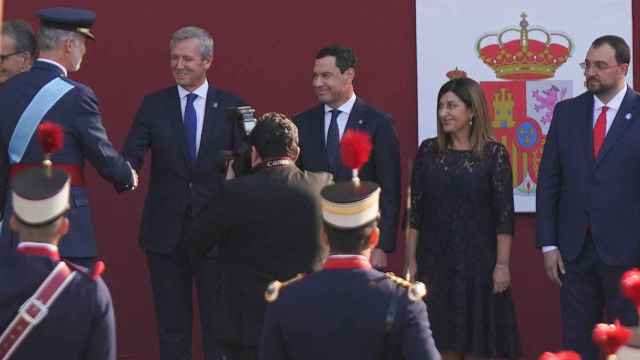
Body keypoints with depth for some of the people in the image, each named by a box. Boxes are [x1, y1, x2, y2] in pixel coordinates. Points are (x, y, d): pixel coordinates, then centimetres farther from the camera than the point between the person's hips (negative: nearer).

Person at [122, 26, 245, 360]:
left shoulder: (231, 106, 1)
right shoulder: (153, 105, 3)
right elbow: (131, 155, -7)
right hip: (165, 230, 1)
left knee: (217, 321, 5)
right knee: (171, 323, 9)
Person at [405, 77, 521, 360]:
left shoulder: (494, 153, -4)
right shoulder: (428, 151, 4)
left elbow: (504, 214, -5)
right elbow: (415, 211, 5)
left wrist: (502, 264, -10)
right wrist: (411, 260, 1)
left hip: (478, 260, -2)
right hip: (435, 260, 2)